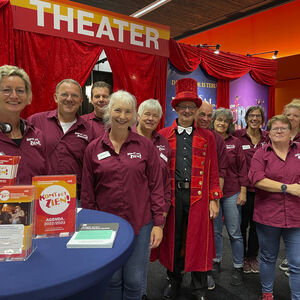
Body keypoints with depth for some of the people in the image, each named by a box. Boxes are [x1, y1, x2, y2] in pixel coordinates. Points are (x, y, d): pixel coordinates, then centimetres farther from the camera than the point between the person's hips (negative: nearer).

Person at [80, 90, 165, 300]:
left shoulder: (146, 146, -3)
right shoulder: (93, 149, 0)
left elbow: (157, 186, -2)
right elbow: (87, 192, 5)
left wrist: (158, 223, -4)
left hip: (140, 224, -1)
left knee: (134, 282, 10)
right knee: (112, 280, 16)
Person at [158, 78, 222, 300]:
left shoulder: (207, 137, 5)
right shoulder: (164, 135, 5)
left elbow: (213, 170, 4)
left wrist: (214, 200, -1)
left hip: (199, 196, 0)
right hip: (172, 196, 1)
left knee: (198, 240, 8)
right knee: (173, 239, 12)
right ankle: (174, 282, 34)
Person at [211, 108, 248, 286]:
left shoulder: (235, 142, 0)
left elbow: (242, 168, 1)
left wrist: (243, 191, -3)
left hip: (232, 193, -1)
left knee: (235, 231, 6)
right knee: (215, 230, 13)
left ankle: (238, 267, 22)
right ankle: (216, 261, 32)